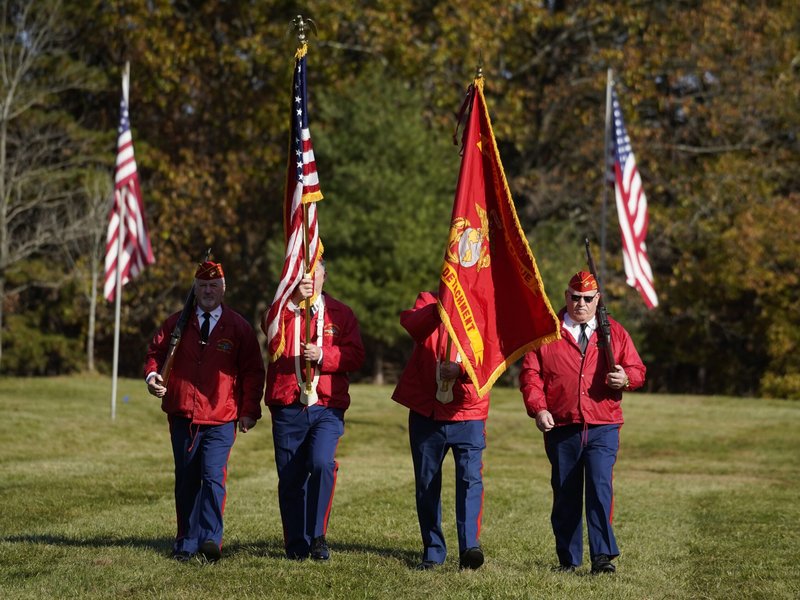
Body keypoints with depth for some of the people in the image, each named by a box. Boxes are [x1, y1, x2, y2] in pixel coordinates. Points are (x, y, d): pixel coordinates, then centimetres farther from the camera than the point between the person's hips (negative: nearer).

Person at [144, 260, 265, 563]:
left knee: (213, 477, -17)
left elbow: (253, 371, 4)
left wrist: (250, 410, -3)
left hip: (221, 419, -3)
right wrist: (152, 375, -10)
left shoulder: (238, 327, 3)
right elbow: (155, 353, 13)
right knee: (186, 480, 8)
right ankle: (186, 543, 16)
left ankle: (209, 540, -19)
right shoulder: (177, 323, 7)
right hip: (183, 416, 3)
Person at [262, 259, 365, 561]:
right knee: (290, 478, 3)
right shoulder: (281, 310, 9)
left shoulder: (340, 313, 9)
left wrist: (323, 355, -15)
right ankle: (297, 544, 16)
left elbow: (355, 356, 0)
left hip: (327, 407, -1)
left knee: (322, 463, -21)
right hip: (287, 408, 1)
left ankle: (318, 535, -7)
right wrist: (293, 303, -17)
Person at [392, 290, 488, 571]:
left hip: (467, 414, -2)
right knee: (426, 483, 7)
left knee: (470, 478, -15)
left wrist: (461, 369, -29)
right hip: (426, 413, 2)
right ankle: (433, 551, 16)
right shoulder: (429, 303, 5)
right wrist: (439, 309, -36)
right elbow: (411, 324, -18)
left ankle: (470, 546, -20)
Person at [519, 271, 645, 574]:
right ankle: (568, 559, 16)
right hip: (560, 428, 1)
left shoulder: (614, 332, 10)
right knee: (565, 495, 6)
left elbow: (637, 370, 11)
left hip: (603, 427, -1)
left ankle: (603, 557, -13)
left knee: (600, 487, -15)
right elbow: (530, 373, 3)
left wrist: (626, 378, -13)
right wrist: (538, 408, -11)